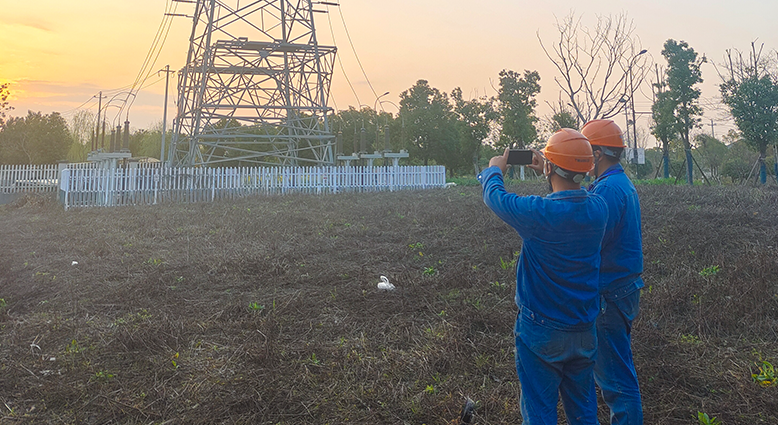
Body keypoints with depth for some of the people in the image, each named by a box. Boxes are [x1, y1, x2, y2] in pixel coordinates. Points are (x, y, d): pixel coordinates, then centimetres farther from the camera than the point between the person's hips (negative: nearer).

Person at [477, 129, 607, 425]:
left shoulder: (539, 212, -25)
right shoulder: (598, 208, -8)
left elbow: (495, 196, -6)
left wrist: (495, 170, 14)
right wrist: (548, 174, 23)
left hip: (541, 331, -5)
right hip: (585, 329, 6)